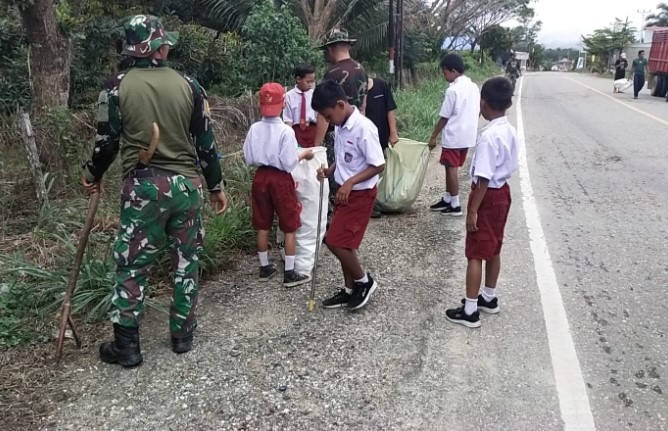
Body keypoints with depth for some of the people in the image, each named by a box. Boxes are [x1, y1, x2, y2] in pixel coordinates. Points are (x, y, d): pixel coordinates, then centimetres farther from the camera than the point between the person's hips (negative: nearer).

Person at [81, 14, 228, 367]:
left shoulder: (116, 87, -3)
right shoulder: (188, 85, 2)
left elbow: (107, 141, 1)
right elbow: (205, 142, 3)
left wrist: (92, 174, 21)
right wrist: (216, 186, 13)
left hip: (143, 187, -1)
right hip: (186, 184, 2)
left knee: (132, 264, 7)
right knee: (186, 260, 13)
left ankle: (126, 346, 13)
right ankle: (182, 334, 23)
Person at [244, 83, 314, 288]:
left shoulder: (254, 128, -5)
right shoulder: (286, 130, -17)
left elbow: (248, 159, 1)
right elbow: (288, 164, -18)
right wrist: (303, 155, -1)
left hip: (261, 177, 5)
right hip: (281, 179, -5)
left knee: (262, 226, 15)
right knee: (290, 228, 6)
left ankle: (265, 267, 27)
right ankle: (289, 273, 10)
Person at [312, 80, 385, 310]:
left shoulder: (363, 128, -23)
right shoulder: (340, 126, 4)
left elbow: (378, 165, -21)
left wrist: (350, 182, -27)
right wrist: (329, 171, -2)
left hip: (360, 194, -8)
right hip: (344, 192, 8)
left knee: (336, 242, -8)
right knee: (343, 242, 13)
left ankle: (364, 281, 13)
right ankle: (350, 290, 27)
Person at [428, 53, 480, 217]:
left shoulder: (453, 90, -17)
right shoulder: (474, 87, 6)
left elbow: (444, 117, -14)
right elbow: (478, 112, 12)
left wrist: (433, 137, -5)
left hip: (453, 137, -8)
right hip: (467, 136, 8)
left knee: (452, 168, 2)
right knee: (451, 167, 17)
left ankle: (455, 205, 7)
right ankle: (447, 199, 28)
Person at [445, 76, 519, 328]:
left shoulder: (489, 136, -25)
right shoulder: (511, 132, 3)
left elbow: (483, 178, -25)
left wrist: (473, 210, -20)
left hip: (488, 196, -9)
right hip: (502, 192, 9)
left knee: (475, 254, -1)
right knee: (493, 250, 20)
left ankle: (470, 311, 6)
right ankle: (489, 298, 34)